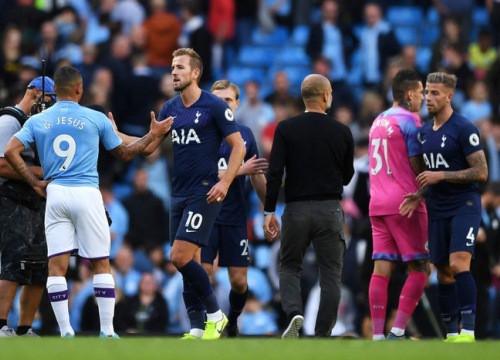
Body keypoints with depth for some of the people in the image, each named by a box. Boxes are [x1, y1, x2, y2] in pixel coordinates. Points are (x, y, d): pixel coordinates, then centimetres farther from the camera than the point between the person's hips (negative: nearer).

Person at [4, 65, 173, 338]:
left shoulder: (37, 121, 7)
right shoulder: (97, 119, 3)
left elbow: (11, 151, -3)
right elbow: (124, 154, 13)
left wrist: (35, 183, 4)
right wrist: (152, 135, 25)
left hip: (54, 194, 2)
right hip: (87, 195, -2)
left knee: (56, 265, 2)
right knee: (100, 264, 6)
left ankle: (66, 333, -4)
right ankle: (107, 332, 2)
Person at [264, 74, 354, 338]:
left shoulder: (286, 129, -3)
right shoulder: (342, 132, 0)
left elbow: (274, 173, -9)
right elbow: (347, 176, 9)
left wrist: (269, 212, -5)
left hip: (297, 210, 0)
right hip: (330, 211, 0)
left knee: (289, 268, 16)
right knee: (330, 276, 7)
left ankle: (294, 313, -11)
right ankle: (323, 338, 4)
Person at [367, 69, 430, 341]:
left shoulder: (378, 121, 17)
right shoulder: (410, 120, -7)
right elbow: (417, 168, -8)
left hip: (377, 204, 7)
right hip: (404, 203, -7)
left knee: (382, 268, 2)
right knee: (420, 269, -1)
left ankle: (377, 336, -4)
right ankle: (397, 331, -10)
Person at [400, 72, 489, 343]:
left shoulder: (463, 129, -10)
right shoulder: (425, 132, 13)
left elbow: (481, 172, -14)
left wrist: (440, 176, -17)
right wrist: (418, 196, 4)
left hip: (464, 207, -7)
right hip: (437, 211, 7)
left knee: (458, 264, -20)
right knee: (443, 272, 6)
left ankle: (467, 330, -21)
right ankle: (451, 333, 11)